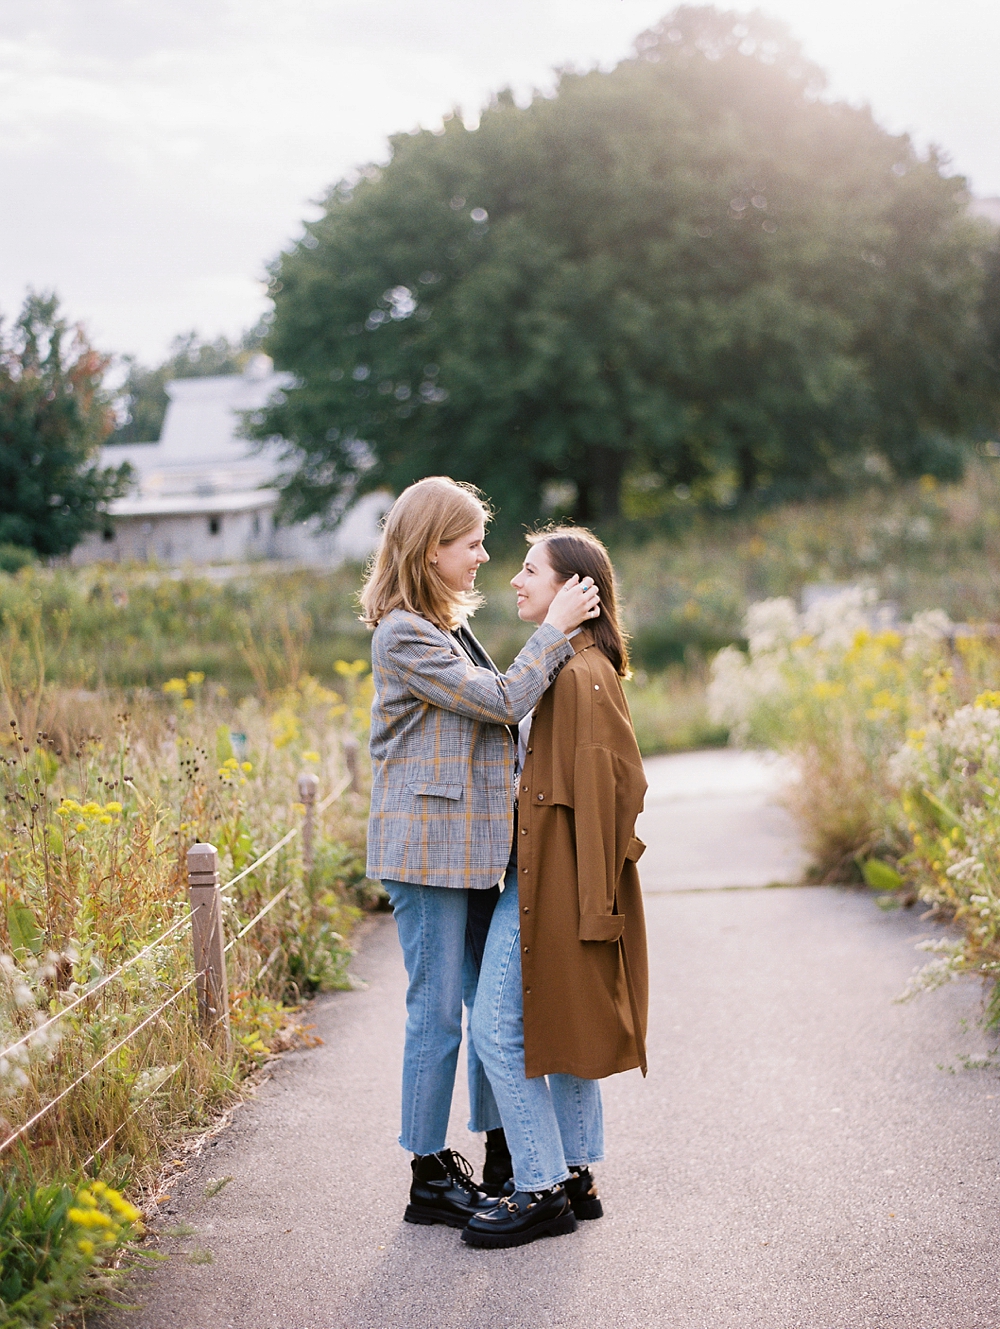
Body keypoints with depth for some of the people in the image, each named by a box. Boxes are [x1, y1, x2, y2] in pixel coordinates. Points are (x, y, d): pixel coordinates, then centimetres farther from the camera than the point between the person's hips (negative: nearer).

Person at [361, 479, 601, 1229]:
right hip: (427, 849, -10)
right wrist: (556, 628, -12)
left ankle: (501, 1160, 24)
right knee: (437, 1012, -3)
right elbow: (502, 700, -19)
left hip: (470, 848, 10)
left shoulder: (445, 625, 16)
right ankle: (431, 1179, 8)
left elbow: (488, 711, 23)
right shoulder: (404, 635, -15)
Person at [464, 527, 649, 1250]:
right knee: (557, 1032, 15)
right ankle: (577, 1179, 24)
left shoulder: (581, 675, -18)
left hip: (554, 880, -10)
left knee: (500, 1030, -5)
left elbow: (612, 787, -20)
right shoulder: (569, 667, 14)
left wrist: (591, 902, -19)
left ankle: (542, 1192, 2)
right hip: (541, 875, 10)